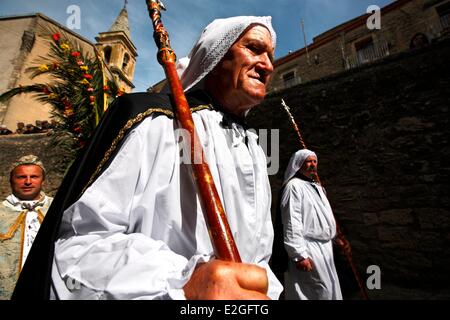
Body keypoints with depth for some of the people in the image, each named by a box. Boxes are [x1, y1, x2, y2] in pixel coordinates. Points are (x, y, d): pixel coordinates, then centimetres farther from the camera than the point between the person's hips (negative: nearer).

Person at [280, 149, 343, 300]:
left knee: (330, 288, 17)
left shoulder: (316, 186, 16)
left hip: (324, 247, 9)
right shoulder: (294, 186, -14)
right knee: (321, 290, -1)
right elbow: (292, 222, -21)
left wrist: (335, 237, 22)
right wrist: (299, 255, -23)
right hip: (309, 250, -9)